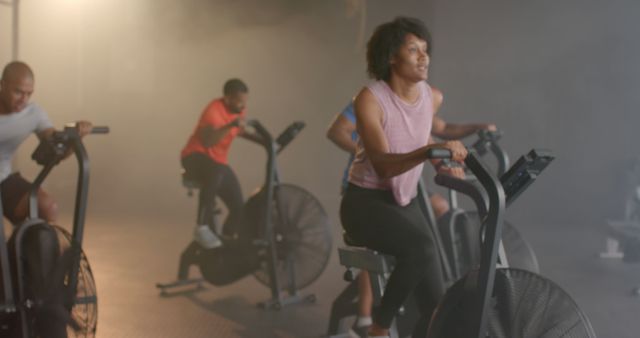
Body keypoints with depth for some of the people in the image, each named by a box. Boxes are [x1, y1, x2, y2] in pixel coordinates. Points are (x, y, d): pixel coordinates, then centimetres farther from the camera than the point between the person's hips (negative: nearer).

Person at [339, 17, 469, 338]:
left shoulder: (431, 96, -1)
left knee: (436, 304, -7)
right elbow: (383, 166, -31)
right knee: (421, 247, -35)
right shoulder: (370, 98, -18)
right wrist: (429, 150, -45)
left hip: (405, 202, 6)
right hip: (365, 202, -6)